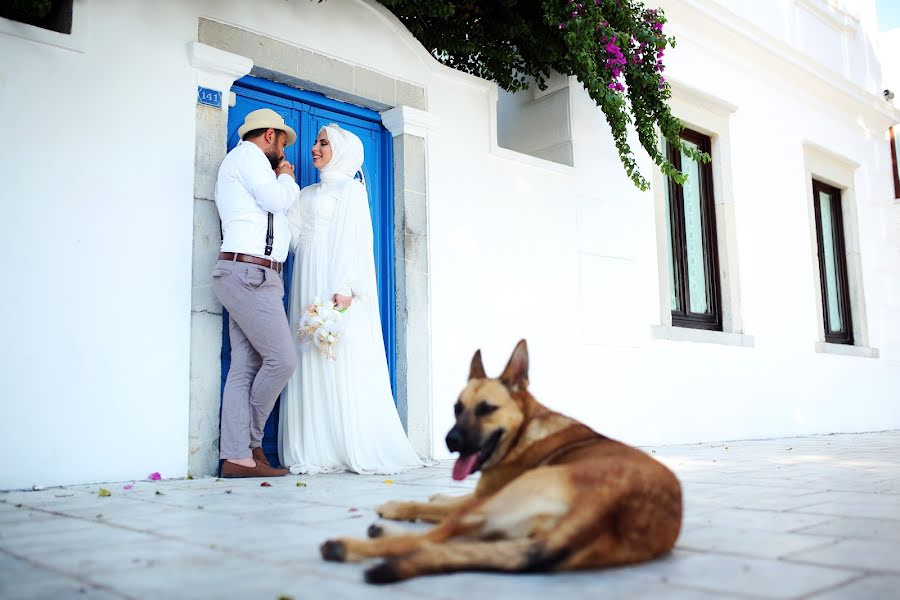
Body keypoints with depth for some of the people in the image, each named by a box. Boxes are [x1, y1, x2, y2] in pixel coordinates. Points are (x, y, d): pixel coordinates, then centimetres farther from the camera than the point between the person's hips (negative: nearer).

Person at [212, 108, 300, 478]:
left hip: (248, 277, 10)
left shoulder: (242, 164, 31)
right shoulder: (248, 154, 0)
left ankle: (237, 456, -3)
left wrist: (281, 183, 24)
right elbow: (277, 200, -12)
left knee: (245, 368, 1)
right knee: (282, 359, -11)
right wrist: (287, 179, 6)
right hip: (250, 274, -10)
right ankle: (250, 443, 1)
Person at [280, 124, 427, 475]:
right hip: (308, 280, 7)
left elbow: (355, 239, -8)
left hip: (334, 281, -7)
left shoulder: (349, 188, 3)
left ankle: (362, 452, -6)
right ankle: (319, 452, 3)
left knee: (345, 363, -9)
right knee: (311, 364, 1)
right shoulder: (308, 193, 24)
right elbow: (292, 232, 11)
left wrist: (345, 287, -20)